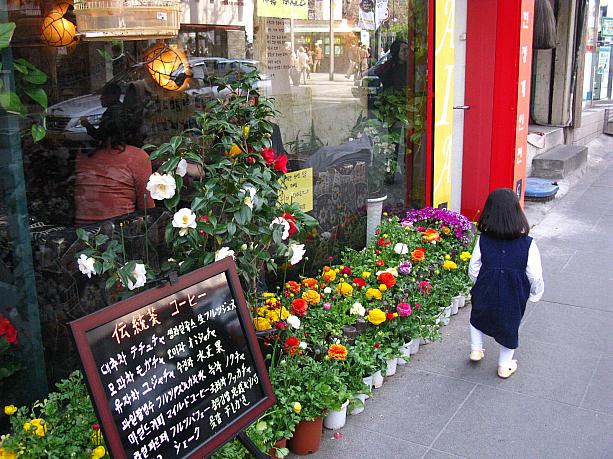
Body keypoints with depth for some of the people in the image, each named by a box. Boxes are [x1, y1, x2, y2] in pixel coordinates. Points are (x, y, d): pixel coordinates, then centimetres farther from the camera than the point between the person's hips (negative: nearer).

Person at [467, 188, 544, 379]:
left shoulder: (483, 241, -15)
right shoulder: (527, 245, -18)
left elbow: (473, 271, -7)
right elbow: (535, 277, -13)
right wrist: (535, 295, 7)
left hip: (485, 295, 1)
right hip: (514, 299, 0)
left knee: (478, 318, 31)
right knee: (509, 328, 22)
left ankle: (476, 350, 35)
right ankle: (505, 366, 36)